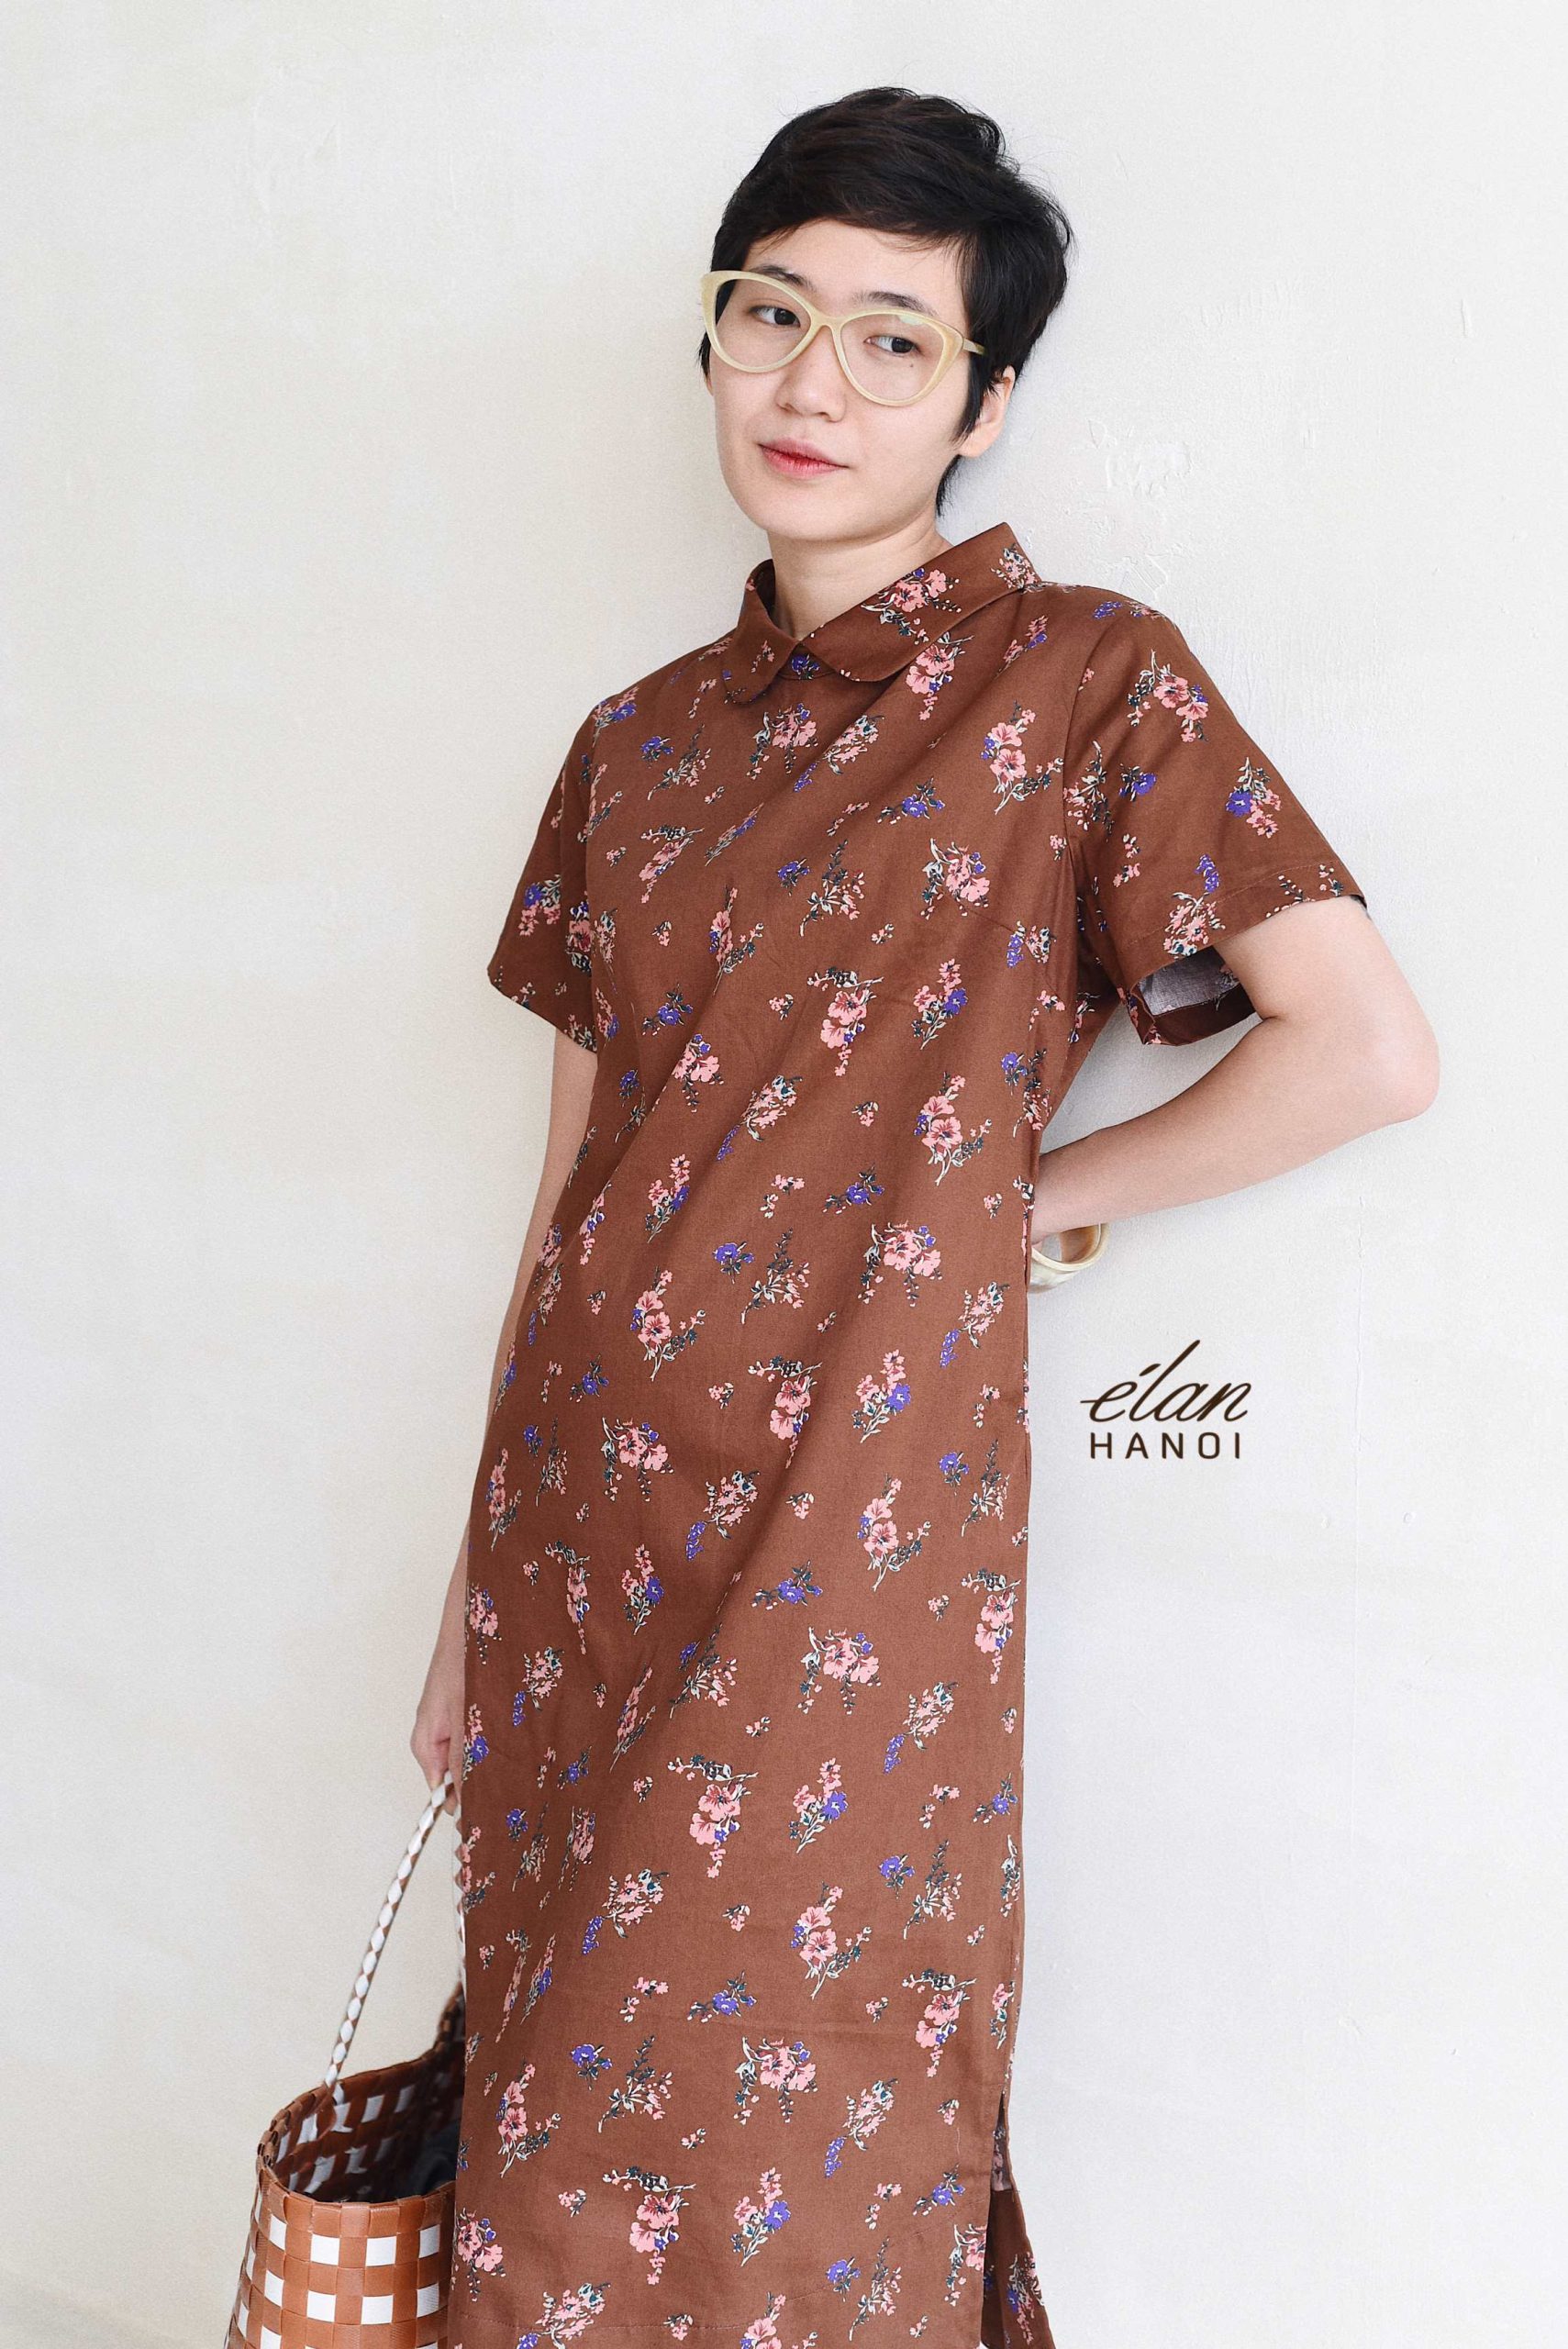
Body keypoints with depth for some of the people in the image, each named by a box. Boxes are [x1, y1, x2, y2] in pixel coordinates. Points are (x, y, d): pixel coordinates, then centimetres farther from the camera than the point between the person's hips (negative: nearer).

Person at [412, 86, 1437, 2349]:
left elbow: (1370, 1048, -12)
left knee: (767, 2164, 6)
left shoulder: (1081, 679, -5)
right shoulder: (644, 742, 10)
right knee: (561, 2142, 16)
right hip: (584, 1523, 5)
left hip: (845, 1544, -5)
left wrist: (1033, 1193, -3)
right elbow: (573, 1188, 11)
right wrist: (481, 1598, 13)